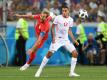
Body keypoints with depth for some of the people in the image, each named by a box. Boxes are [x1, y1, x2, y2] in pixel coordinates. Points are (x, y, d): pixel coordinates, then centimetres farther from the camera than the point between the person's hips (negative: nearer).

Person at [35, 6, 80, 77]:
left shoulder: (70, 20, 5)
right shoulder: (58, 18, -9)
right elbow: (53, 27, -5)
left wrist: (74, 40, 9)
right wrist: (53, 37, -16)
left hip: (66, 40, 5)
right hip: (57, 39, -5)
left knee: (75, 53, -6)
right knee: (49, 54, -14)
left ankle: (72, 72, 0)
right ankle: (40, 70, -1)